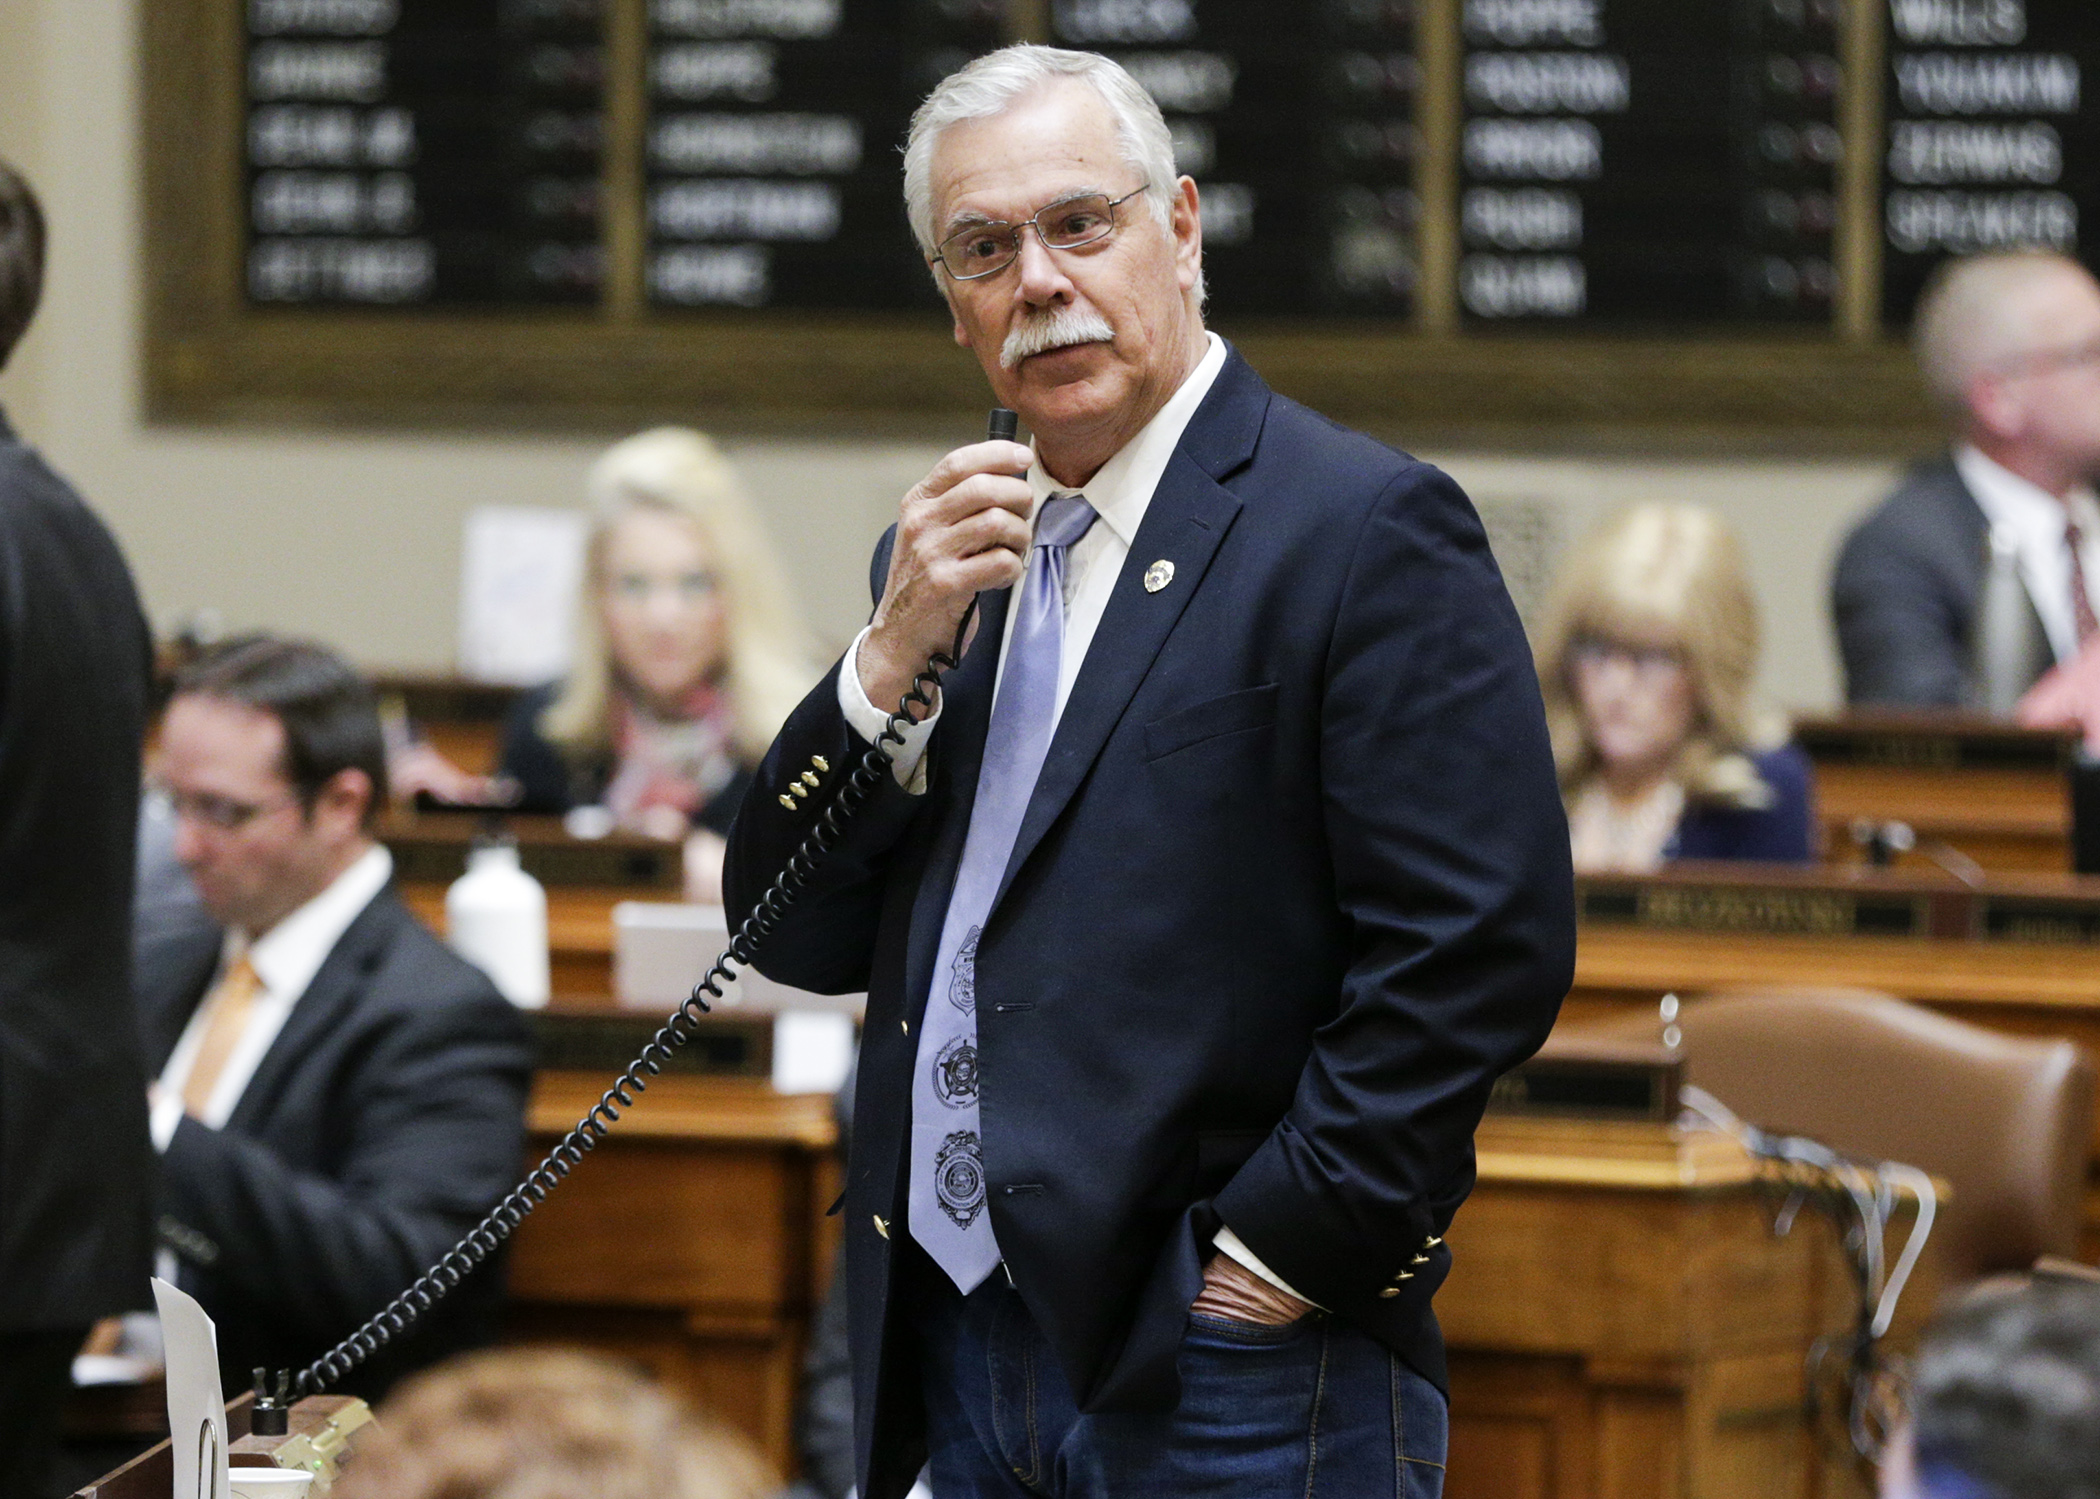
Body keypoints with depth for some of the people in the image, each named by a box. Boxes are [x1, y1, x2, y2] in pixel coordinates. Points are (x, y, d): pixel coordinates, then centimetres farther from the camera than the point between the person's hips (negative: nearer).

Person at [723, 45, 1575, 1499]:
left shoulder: (1370, 529, -7)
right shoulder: (945, 558, 15)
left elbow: (1481, 954, -14)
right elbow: (793, 939, 10)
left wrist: (1274, 1257, -15)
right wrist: (896, 654, -4)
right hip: (963, 1362, 6)